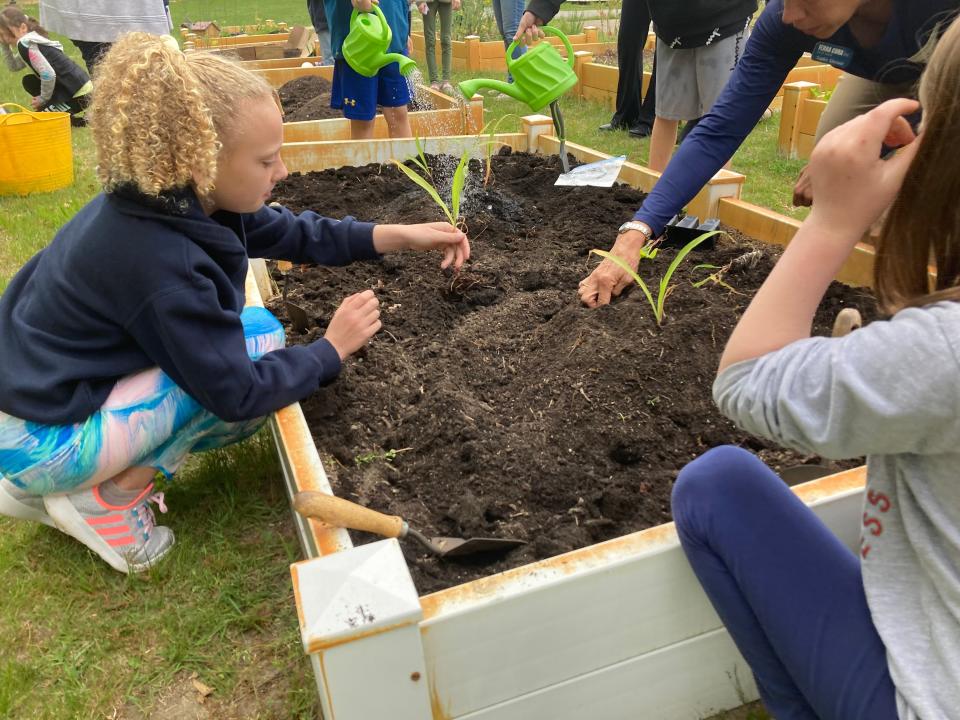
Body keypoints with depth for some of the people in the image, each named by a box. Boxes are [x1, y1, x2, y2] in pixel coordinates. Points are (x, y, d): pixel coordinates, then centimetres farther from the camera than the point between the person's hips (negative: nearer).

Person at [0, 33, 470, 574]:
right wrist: (332, 349, -12)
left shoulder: (182, 200, -5)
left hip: (52, 388, 9)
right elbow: (241, 392, -25)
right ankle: (105, 499, -3)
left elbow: (294, 234, 5)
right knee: (259, 338, -15)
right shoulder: (160, 263, -31)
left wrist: (406, 236, -2)